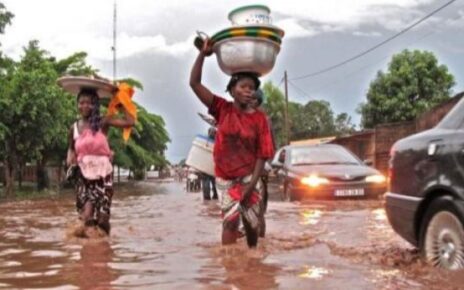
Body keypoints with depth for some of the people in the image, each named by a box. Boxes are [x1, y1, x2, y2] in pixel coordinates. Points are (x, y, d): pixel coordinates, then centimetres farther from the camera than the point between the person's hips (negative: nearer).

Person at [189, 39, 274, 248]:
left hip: (248, 177, 0)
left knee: (251, 222, 11)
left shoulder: (259, 118, -8)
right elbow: (194, 83, -11)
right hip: (225, 178, 0)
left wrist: (251, 185, -15)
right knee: (230, 220, -7)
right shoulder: (222, 109, -6)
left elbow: (262, 155, -9)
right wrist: (203, 54, -20)